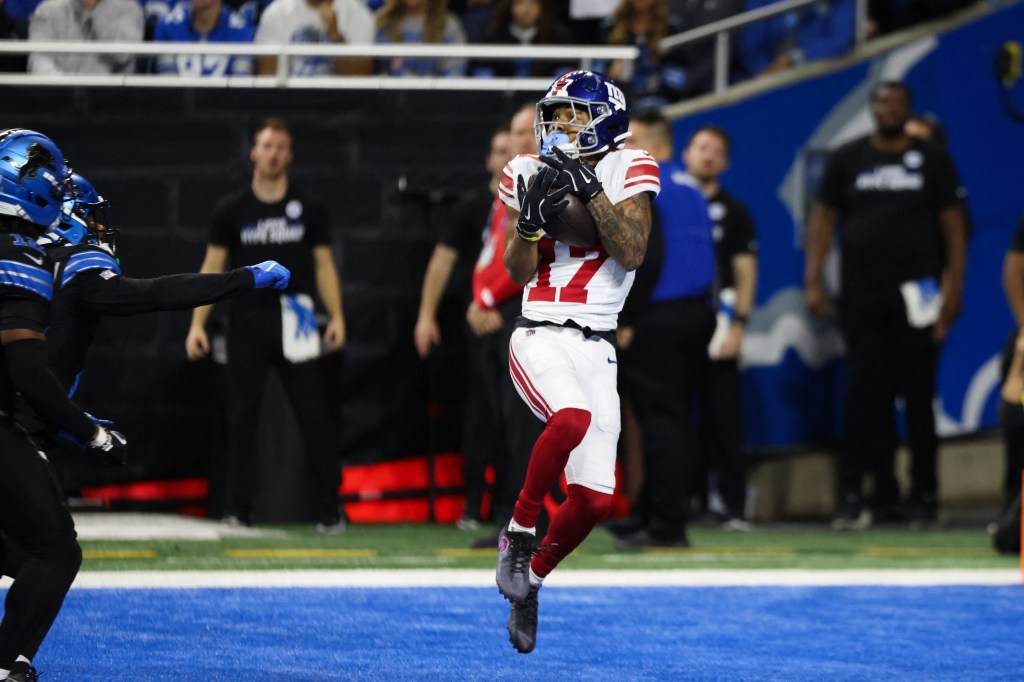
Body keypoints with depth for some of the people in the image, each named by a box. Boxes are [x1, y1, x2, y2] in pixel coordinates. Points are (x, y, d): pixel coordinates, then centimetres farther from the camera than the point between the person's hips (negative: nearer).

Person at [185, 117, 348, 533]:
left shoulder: (308, 210, 8)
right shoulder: (232, 210, 7)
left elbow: (323, 265, 10)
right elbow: (212, 267, 7)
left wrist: (336, 316, -1)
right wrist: (197, 324, -1)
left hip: (295, 325, 0)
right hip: (247, 323, 0)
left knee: (314, 415, -6)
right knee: (241, 416, 0)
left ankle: (329, 510, 0)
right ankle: (238, 510, 6)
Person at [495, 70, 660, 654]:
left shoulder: (628, 172, 2)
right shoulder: (531, 174, 7)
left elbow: (632, 255, -12)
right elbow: (519, 273, 2)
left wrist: (592, 191, -17)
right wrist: (532, 220, -15)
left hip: (596, 349, 1)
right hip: (540, 337, -1)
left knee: (595, 499, -3)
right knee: (573, 418, -35)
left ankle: (532, 575, 23)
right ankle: (520, 532, -16)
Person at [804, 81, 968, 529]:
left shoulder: (933, 161, 6)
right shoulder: (847, 159, 9)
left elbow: (953, 225, 6)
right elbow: (823, 219, 8)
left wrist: (953, 288, -3)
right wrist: (812, 281, -1)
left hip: (916, 298, -1)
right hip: (861, 298, 1)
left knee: (918, 396, 1)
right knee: (865, 395, -2)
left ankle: (924, 494, 8)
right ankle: (854, 496, -1)